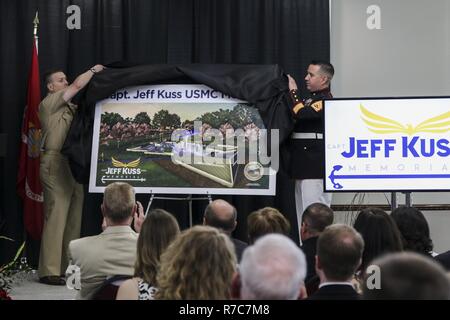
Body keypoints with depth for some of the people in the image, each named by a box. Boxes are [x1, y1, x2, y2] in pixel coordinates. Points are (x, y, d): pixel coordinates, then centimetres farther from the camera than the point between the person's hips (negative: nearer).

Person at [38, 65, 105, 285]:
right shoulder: (49, 103, -4)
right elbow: (78, 85, -11)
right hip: (55, 164, -9)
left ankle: (68, 267, 11)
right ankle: (49, 271, -9)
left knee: (74, 218, 6)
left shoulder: (68, 107, 21)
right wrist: (93, 70, 2)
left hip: (72, 164, 9)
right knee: (55, 217, -10)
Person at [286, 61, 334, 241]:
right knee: (303, 213, 14)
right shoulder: (311, 99, 19)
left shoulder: (325, 100, -11)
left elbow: (301, 114, -24)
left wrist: (293, 91, -12)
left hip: (315, 167, -10)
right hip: (304, 166, 10)